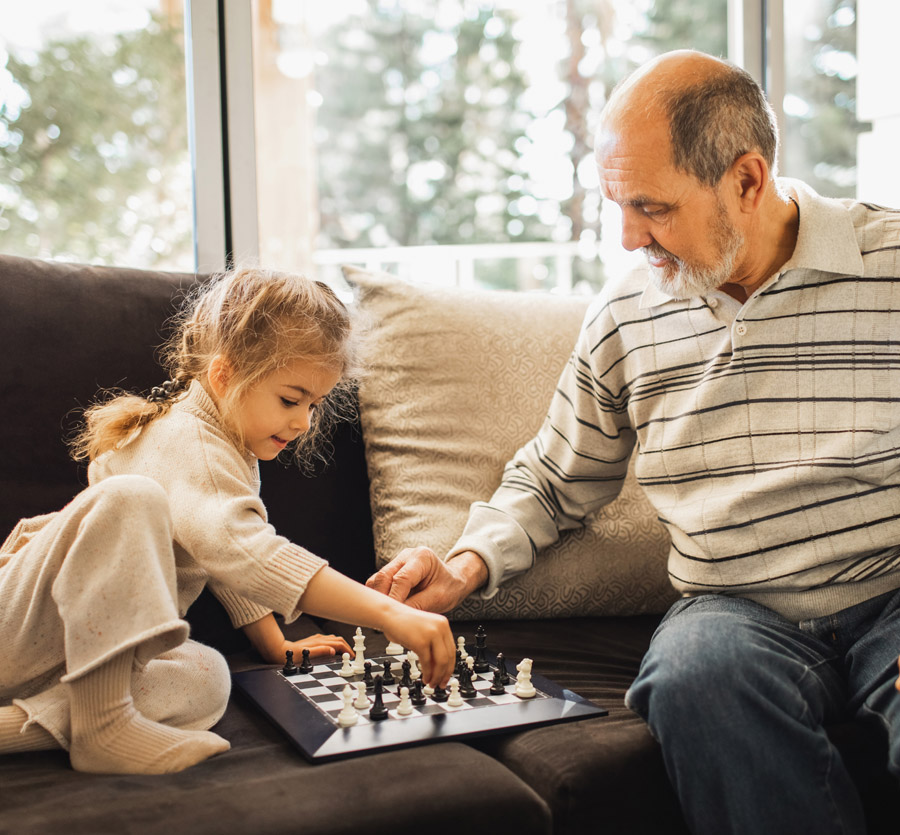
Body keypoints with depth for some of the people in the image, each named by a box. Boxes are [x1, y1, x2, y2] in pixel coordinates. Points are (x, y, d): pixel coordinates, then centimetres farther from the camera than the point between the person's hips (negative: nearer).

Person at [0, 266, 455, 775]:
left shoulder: (232, 449, 11)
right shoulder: (190, 447, -22)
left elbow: (234, 559, 24)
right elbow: (243, 551, -40)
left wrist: (277, 646, 17)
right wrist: (390, 613, -47)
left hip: (91, 640, 9)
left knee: (205, 680, -20)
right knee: (130, 499, -35)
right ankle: (101, 724, -36)